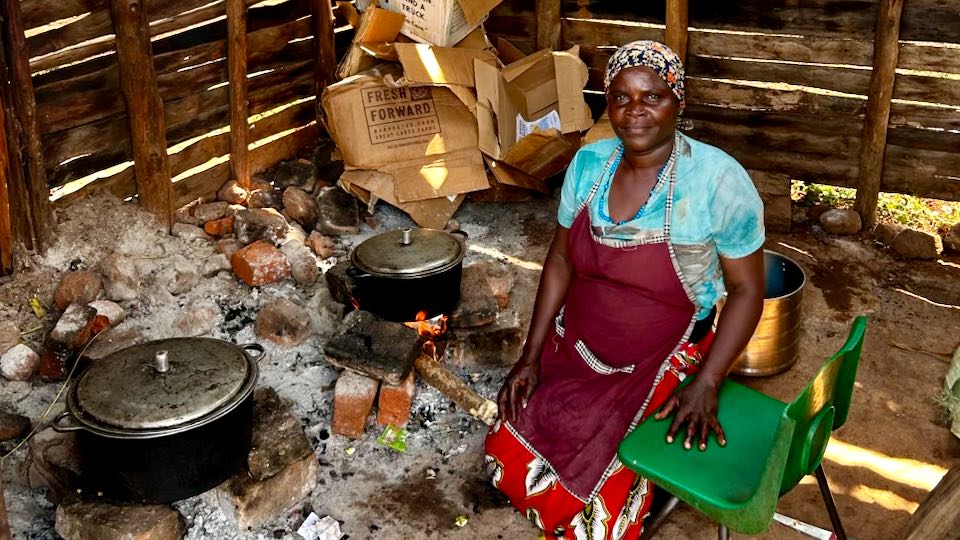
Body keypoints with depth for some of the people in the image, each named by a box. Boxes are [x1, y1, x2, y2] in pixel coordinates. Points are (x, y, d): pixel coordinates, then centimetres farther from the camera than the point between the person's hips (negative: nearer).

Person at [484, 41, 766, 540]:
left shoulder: (719, 180, -18)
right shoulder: (588, 164, -4)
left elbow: (746, 290, -11)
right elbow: (560, 260, 4)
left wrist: (706, 385, -19)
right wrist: (531, 356, -1)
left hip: (661, 362, -4)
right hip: (574, 348, 5)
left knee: (592, 478, -17)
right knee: (508, 455, -6)